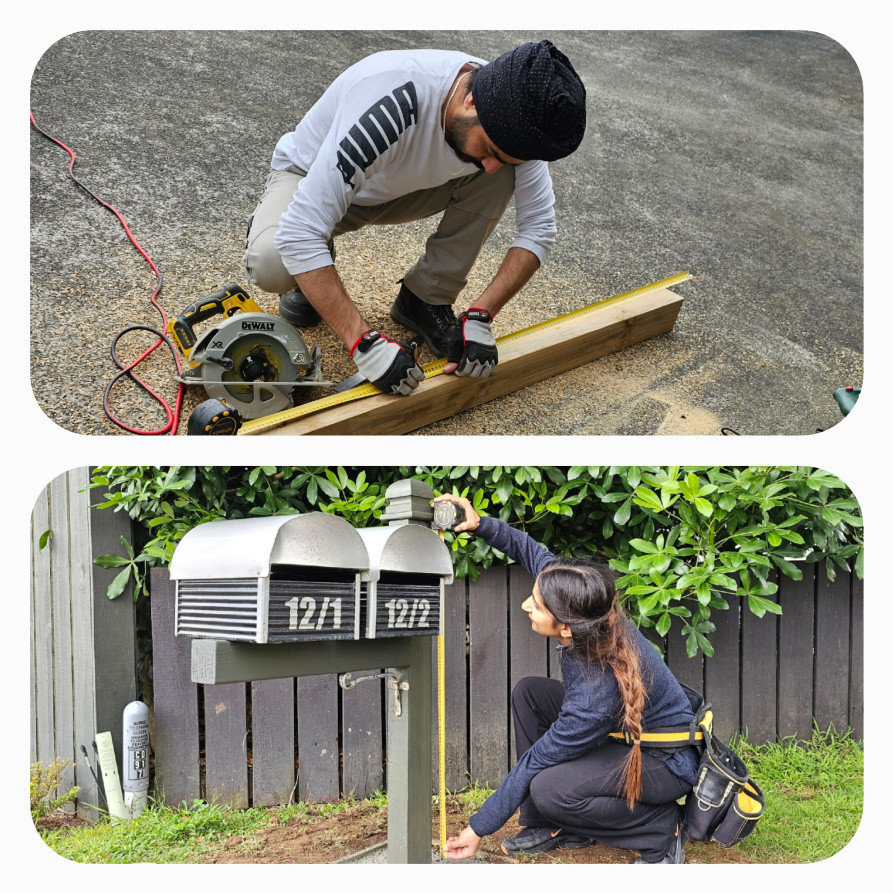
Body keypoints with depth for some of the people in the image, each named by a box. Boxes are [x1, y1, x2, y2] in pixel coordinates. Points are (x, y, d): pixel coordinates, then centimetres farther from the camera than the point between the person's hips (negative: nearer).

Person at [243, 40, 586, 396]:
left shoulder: (510, 117, -25)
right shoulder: (391, 107, -43)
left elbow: (539, 227, -16)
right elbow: (299, 234, -44)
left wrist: (480, 316, -27)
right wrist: (364, 342, -46)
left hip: (400, 186, 4)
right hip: (310, 178, -4)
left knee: (506, 176, -22)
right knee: (269, 263, -36)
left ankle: (426, 298, -5)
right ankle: (310, 281, 2)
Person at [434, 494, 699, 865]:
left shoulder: (599, 690, -37)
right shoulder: (589, 614, -19)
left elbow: (534, 762, -27)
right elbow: (531, 550, -3)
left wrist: (479, 828, -15)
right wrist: (480, 525, -16)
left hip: (666, 763, -8)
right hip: (623, 733, 9)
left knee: (548, 788, -29)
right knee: (529, 692, 0)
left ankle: (664, 827, -5)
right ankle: (559, 828, 7)